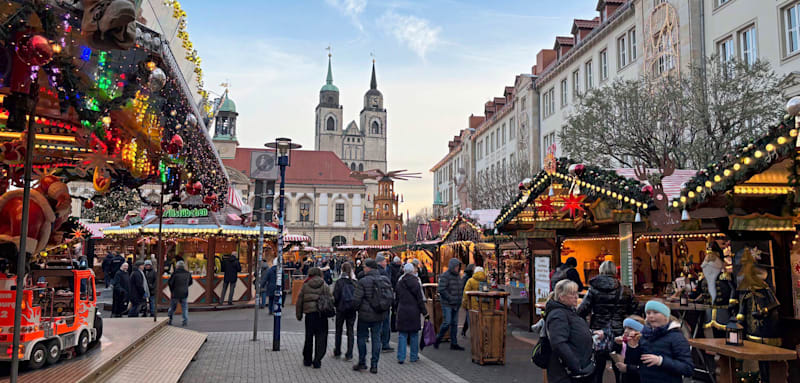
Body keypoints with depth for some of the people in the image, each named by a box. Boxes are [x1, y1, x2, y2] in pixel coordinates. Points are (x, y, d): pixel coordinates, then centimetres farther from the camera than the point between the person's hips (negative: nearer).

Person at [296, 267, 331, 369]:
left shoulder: (305, 286, 4)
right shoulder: (325, 286, 1)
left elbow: (299, 301, 6)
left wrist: (299, 315, 14)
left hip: (309, 314, 2)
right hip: (321, 314, -2)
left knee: (309, 337, 13)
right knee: (321, 338, 4)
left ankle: (307, 360, 24)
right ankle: (317, 361, 1)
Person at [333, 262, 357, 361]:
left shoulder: (339, 281, -10)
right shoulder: (355, 282, -2)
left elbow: (336, 296, -10)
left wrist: (335, 305, 7)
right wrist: (355, 306, 11)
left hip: (341, 308, -2)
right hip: (352, 309, 2)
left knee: (338, 330, 15)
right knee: (350, 331, 7)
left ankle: (337, 352, 25)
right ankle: (349, 355, 6)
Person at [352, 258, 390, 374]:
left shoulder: (363, 281, -16)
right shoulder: (385, 280, 0)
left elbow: (356, 300, -16)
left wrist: (355, 307, 5)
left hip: (365, 315, -4)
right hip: (380, 315, 5)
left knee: (361, 337, 13)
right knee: (376, 338, 11)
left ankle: (362, 362, 19)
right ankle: (374, 365, 13)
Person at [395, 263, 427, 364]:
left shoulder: (399, 282, 0)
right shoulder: (416, 282, -6)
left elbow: (396, 298, 6)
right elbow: (420, 299, -4)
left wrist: (396, 309, 17)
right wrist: (424, 311, 2)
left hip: (402, 311, 1)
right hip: (414, 311, -1)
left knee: (402, 335, 5)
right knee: (414, 334, 10)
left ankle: (401, 357, 3)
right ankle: (414, 356, 16)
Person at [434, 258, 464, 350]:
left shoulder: (458, 276, 13)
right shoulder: (445, 276, -12)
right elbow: (441, 290, -19)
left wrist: (459, 299, 9)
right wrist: (450, 298, -18)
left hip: (456, 304, 7)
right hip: (447, 304, -7)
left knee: (454, 323, 8)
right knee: (447, 323, -9)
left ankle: (454, 344, 14)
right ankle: (437, 340, 10)